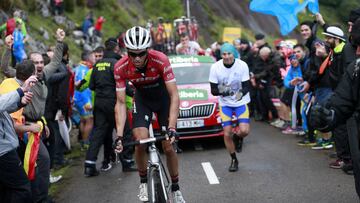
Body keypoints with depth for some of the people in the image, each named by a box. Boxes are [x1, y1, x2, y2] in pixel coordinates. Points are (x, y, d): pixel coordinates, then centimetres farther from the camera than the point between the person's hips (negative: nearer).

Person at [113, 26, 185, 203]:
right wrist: (119, 135, -31)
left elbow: (174, 96, -31)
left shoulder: (161, 60, -34)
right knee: (140, 142, -18)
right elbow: (121, 103, -22)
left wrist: (172, 128, -39)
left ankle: (175, 188, 16)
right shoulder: (120, 68, -27)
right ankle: (143, 182, 6)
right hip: (142, 99, 1)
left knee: (168, 147, -4)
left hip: (163, 97, -1)